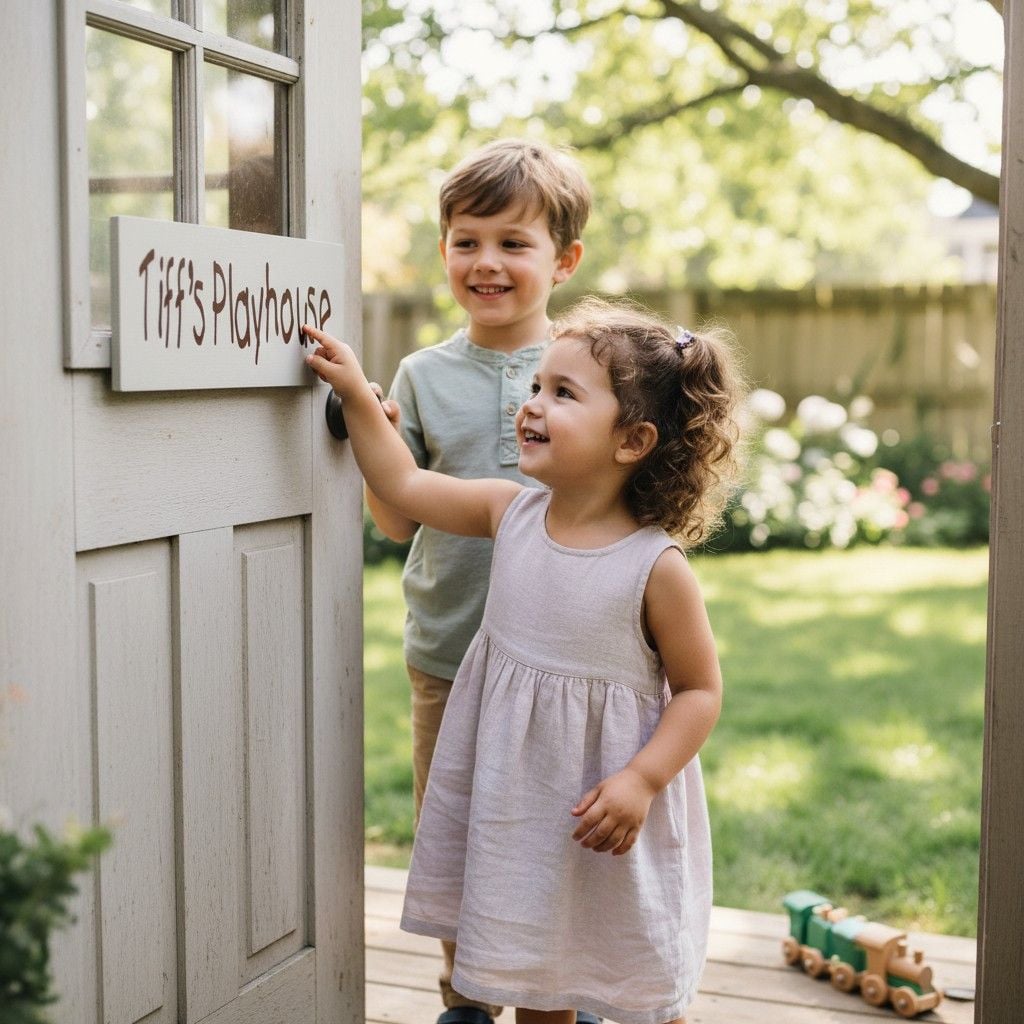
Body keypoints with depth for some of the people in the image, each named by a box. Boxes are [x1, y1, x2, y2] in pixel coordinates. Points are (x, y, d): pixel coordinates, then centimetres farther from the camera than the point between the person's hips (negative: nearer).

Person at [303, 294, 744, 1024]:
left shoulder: (657, 567, -19)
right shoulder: (513, 513, -4)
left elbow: (700, 689, -13)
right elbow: (405, 486, 6)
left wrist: (642, 780, -23)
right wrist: (357, 395, 2)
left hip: (605, 808, -5)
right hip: (516, 798, 5)